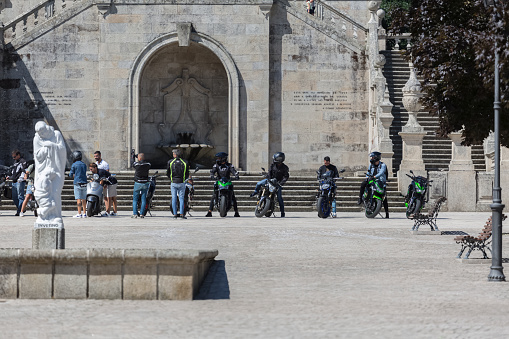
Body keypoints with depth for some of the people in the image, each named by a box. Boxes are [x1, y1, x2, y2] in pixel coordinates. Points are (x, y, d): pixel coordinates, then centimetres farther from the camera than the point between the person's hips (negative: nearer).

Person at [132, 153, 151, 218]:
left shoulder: (136, 164, -12)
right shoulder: (148, 164, -4)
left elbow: (133, 165, 9)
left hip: (138, 183, -3)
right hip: (145, 183, 3)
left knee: (135, 199, 5)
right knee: (143, 199, 6)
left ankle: (135, 213, -2)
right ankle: (142, 214, 3)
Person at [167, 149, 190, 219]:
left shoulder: (170, 162, -2)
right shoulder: (184, 163, 0)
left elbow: (167, 173, 3)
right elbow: (187, 174, 4)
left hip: (173, 183, 0)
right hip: (182, 183, 0)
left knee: (174, 199, 5)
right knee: (181, 198, 5)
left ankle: (175, 214, 2)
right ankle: (182, 214, -3)